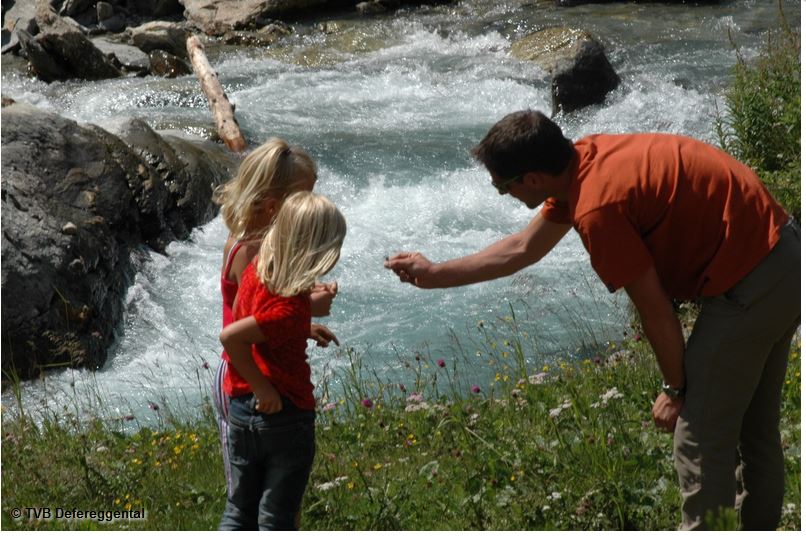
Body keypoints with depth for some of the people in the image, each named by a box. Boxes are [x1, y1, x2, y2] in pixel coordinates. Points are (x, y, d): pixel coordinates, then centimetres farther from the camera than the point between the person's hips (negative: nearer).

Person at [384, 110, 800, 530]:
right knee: (754, 427, 23)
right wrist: (435, 274, 23)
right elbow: (523, 248, 18)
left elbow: (655, 310, -16)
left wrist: (674, 388, -1)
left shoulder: (596, 207, -23)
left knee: (701, 439, 1)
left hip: (749, 286, -10)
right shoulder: (582, 162, 5)